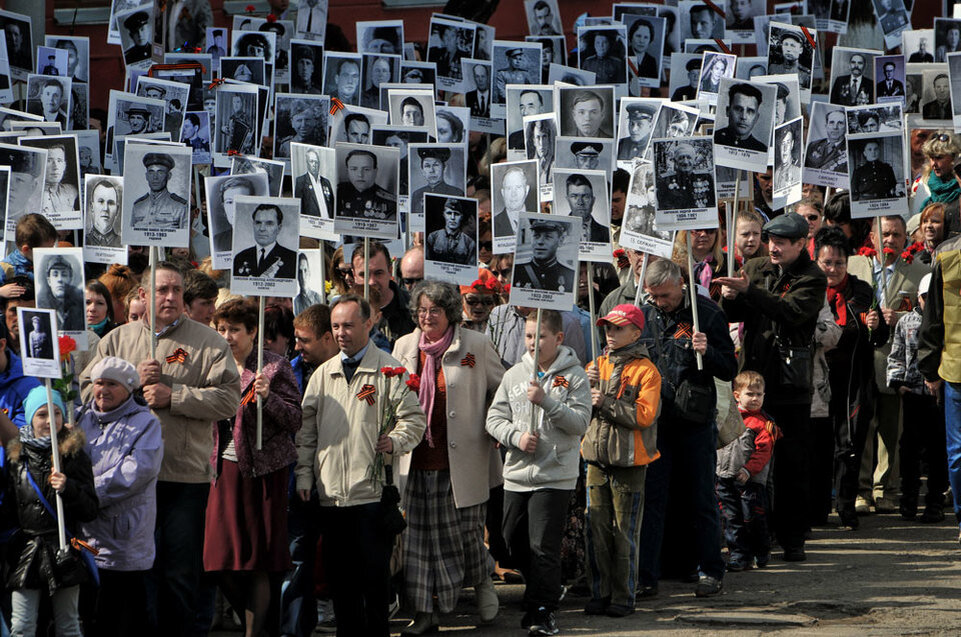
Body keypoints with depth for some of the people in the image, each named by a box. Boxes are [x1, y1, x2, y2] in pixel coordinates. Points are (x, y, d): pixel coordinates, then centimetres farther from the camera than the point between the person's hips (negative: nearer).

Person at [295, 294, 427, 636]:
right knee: (339, 576, 7)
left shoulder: (389, 370, 2)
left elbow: (414, 419, 0)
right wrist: (304, 475, 10)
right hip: (330, 493, 4)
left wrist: (395, 441, -18)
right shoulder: (323, 373, 15)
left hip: (372, 490, -4)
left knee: (373, 574, -2)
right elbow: (307, 429, 16)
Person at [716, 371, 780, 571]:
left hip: (751, 480, -4)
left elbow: (763, 451, -9)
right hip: (725, 477, 4)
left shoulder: (764, 423, -3)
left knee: (752, 518, 0)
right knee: (732, 519, 5)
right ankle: (739, 555, 11)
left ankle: (761, 553, 20)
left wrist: (749, 470, -20)